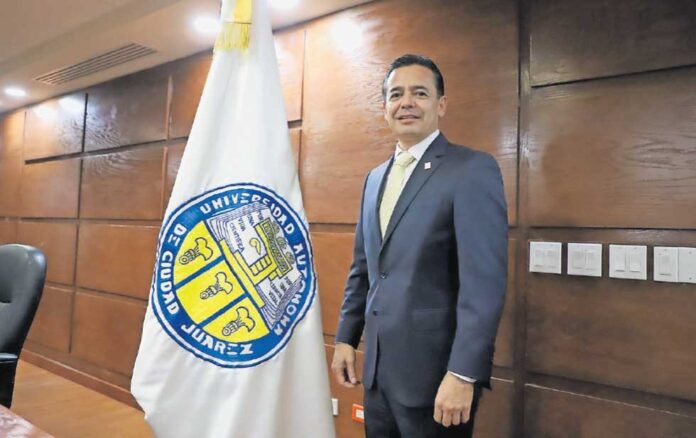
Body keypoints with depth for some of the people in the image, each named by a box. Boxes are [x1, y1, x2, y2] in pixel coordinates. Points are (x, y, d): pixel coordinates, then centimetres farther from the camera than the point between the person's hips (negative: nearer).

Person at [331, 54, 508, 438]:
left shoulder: (473, 170, -11)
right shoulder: (375, 178, 11)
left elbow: (484, 280, -18)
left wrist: (463, 373, -20)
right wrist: (346, 337, 11)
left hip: (435, 371, -6)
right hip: (378, 368, 7)